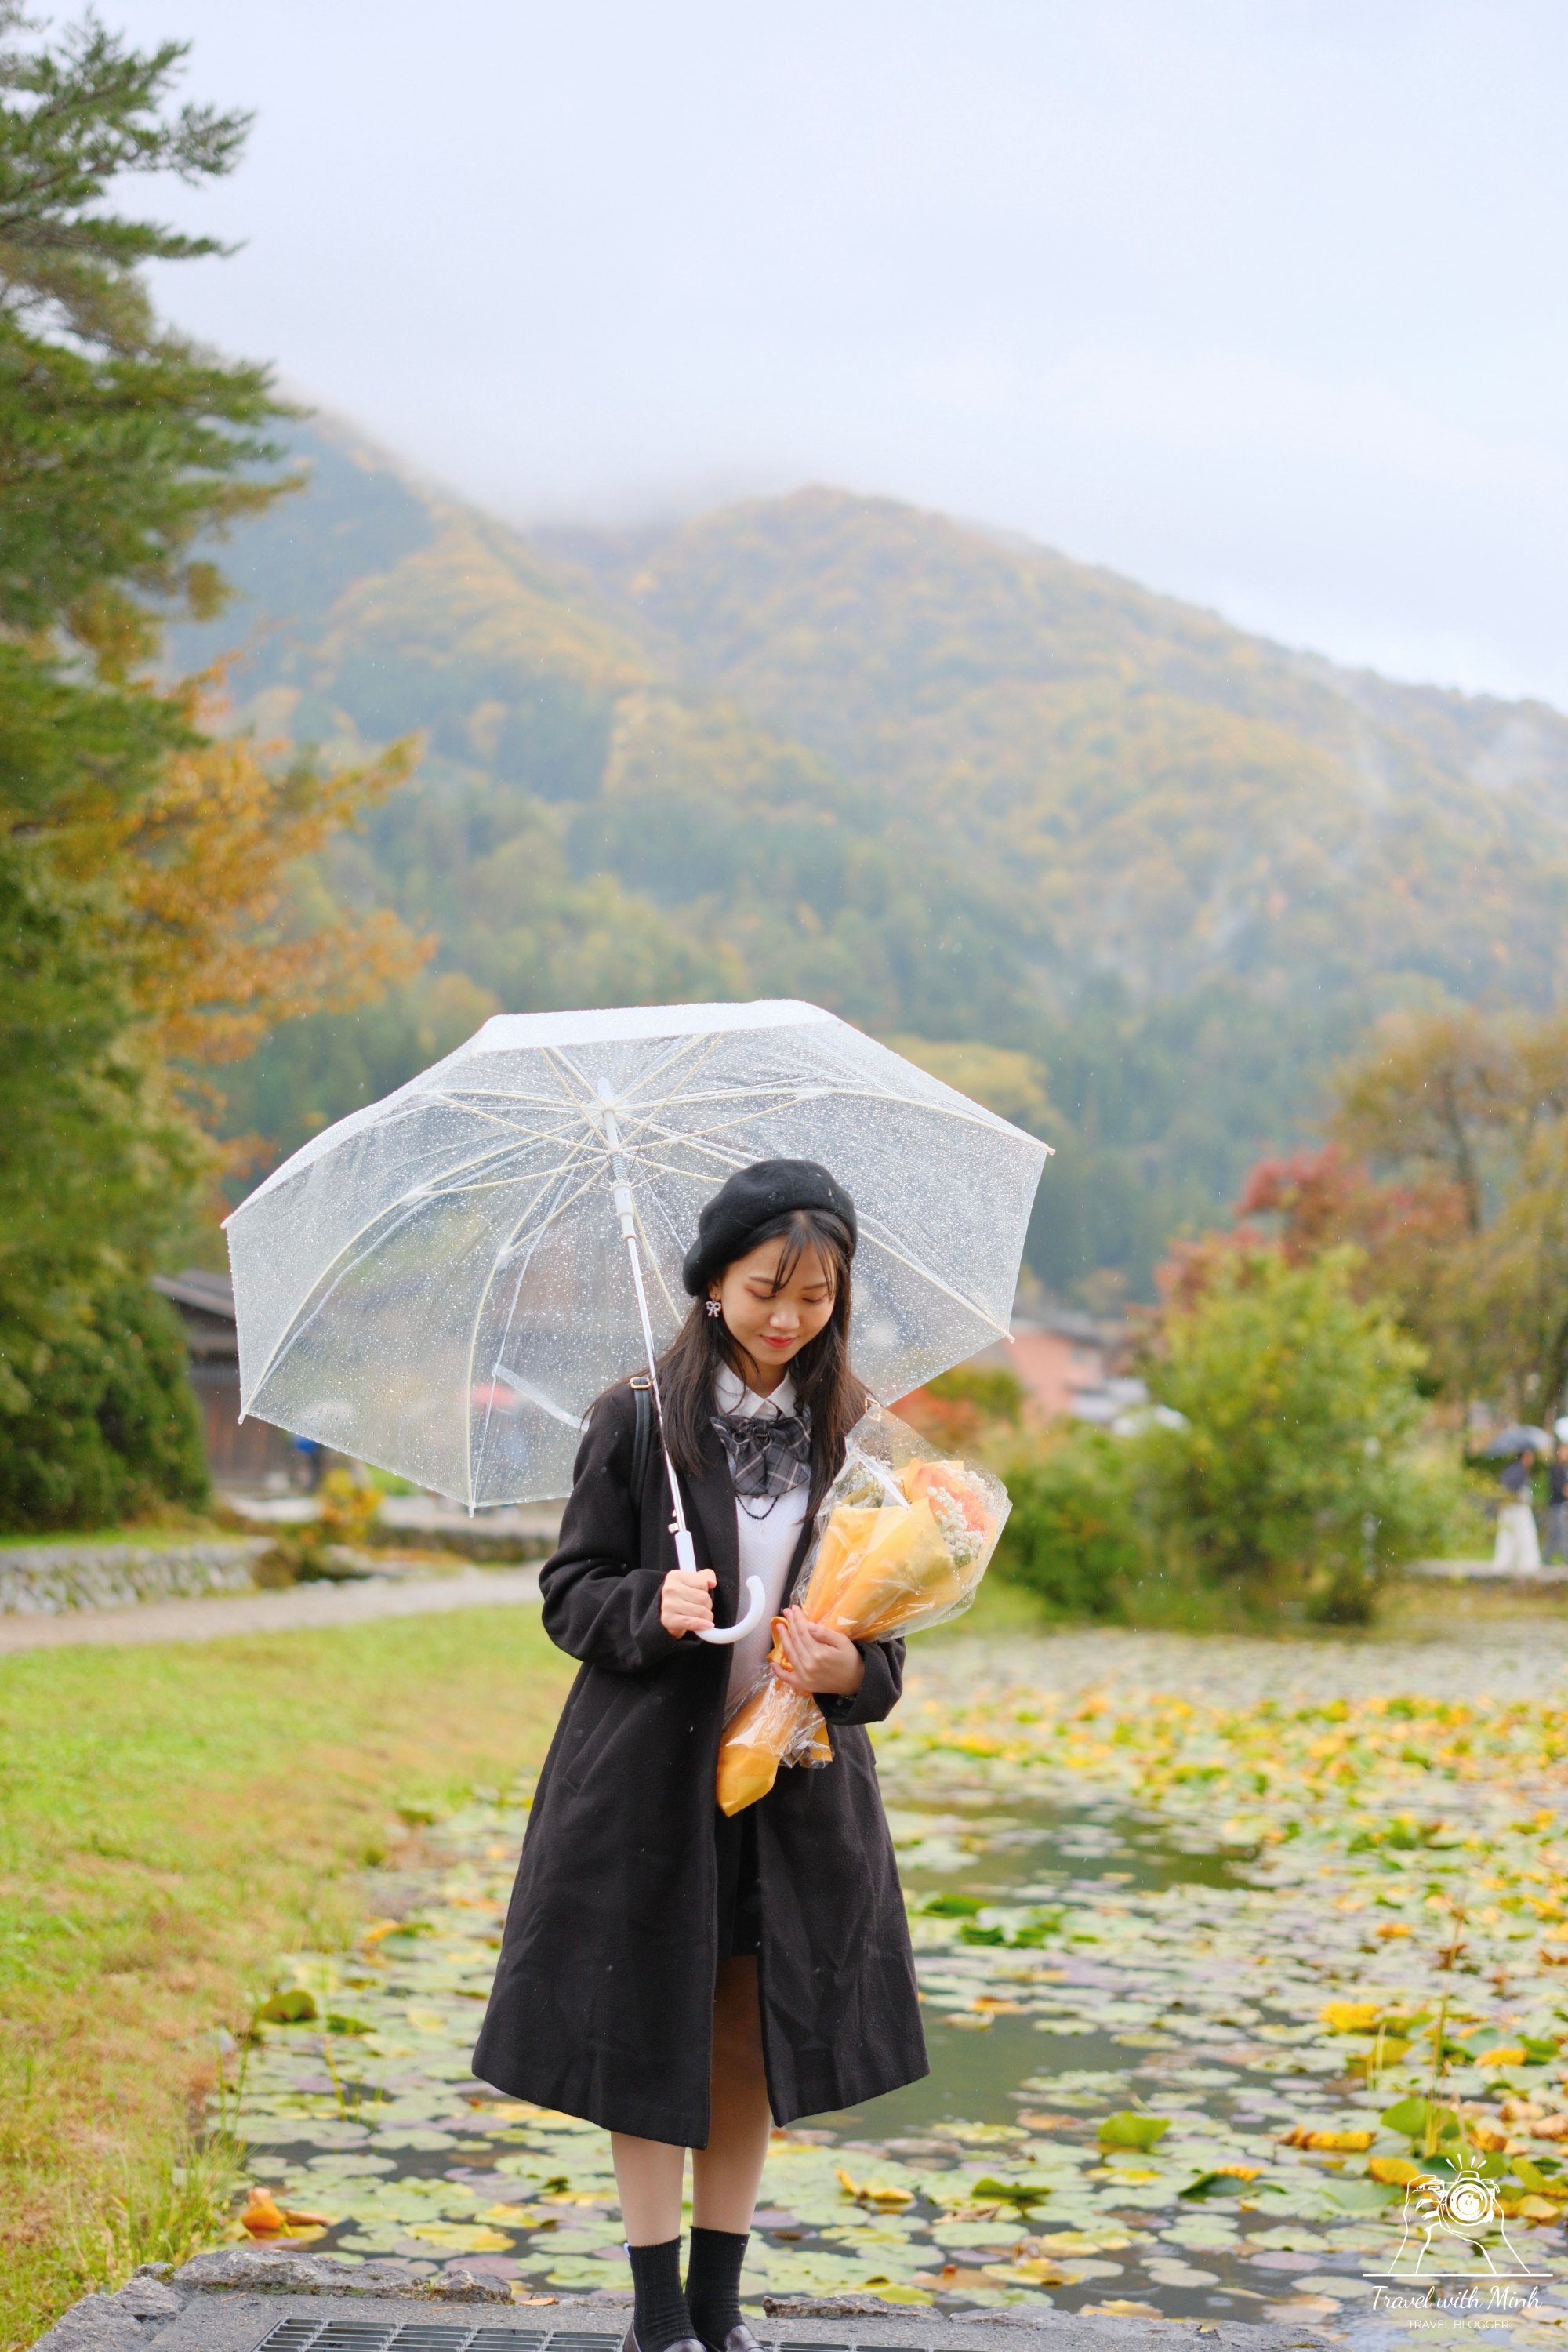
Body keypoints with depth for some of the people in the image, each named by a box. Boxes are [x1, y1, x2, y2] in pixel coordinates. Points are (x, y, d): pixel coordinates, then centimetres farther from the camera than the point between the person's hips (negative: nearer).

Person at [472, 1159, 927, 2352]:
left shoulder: (858, 1432, 2)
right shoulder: (639, 1420, -5)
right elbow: (570, 1593, -3)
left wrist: (853, 1669, -17)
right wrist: (653, 1607, -23)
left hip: (795, 1781, 3)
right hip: (652, 1773, -2)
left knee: (753, 2044, 9)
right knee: (651, 2038, 3)